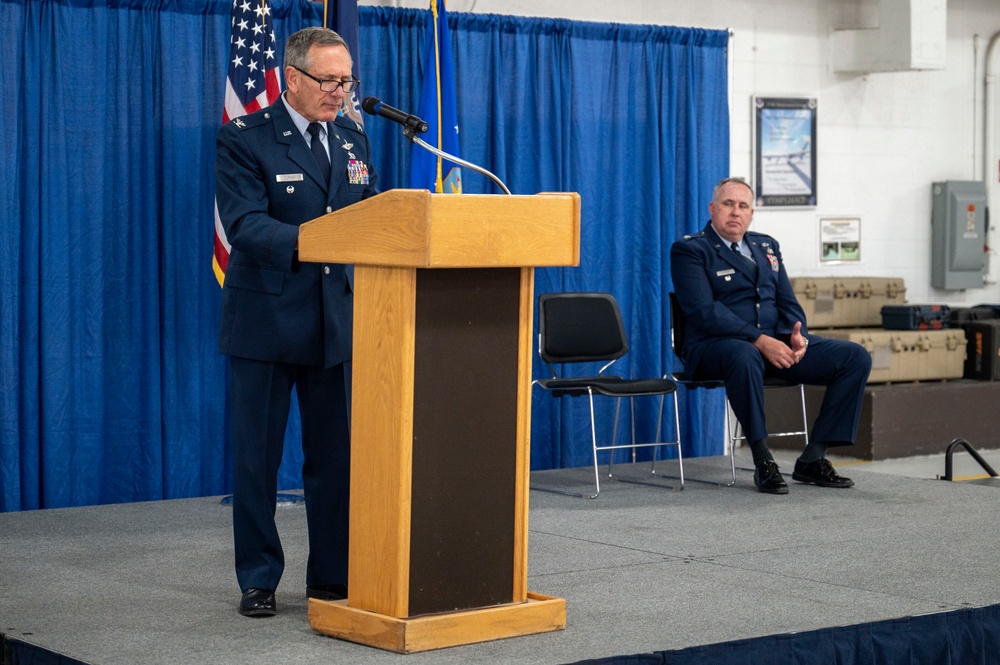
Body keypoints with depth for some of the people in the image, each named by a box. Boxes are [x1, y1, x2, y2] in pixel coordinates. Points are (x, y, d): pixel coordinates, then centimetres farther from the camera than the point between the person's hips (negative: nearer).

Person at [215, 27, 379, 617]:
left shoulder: (355, 140, 12)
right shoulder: (244, 140, -7)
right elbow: (245, 224, -20)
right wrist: (309, 242, -36)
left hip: (338, 320, 5)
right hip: (267, 321, -5)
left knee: (336, 455, 8)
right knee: (257, 456, 3)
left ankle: (333, 576, 18)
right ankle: (259, 580, 13)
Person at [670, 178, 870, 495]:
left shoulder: (766, 246, 20)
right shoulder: (689, 250, -2)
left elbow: (788, 303, 16)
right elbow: (704, 311, -15)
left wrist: (797, 336, -9)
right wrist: (760, 341, -24)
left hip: (777, 343, 7)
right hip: (714, 346, -6)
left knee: (856, 358, -10)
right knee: (745, 357, -44)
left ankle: (812, 459, -9)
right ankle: (763, 462, -29)